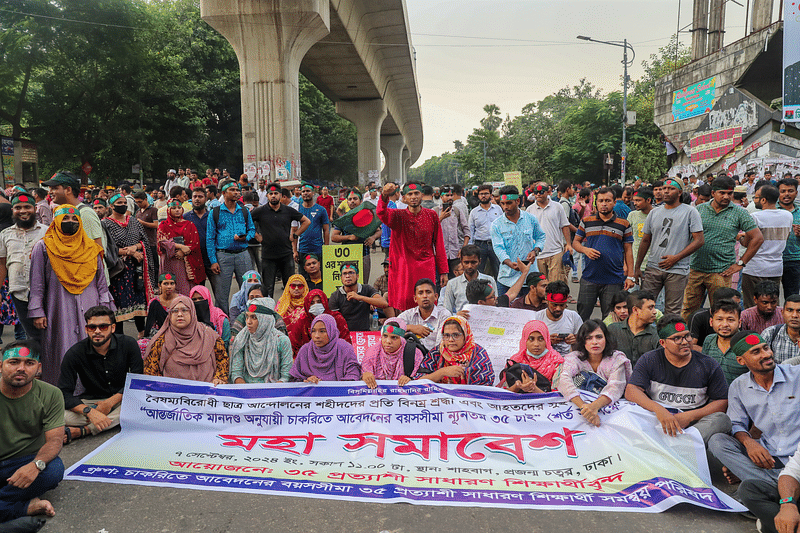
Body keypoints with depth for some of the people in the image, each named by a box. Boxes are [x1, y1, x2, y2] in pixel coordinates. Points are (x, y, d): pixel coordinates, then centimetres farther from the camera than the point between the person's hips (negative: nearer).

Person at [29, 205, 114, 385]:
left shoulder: (91, 248, 12)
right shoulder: (44, 248, 5)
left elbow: (101, 282, 13)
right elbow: (37, 284, 4)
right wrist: (37, 312, -2)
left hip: (89, 309, 2)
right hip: (59, 311, -2)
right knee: (63, 356, -2)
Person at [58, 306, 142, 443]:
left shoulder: (129, 344, -11)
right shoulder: (74, 353, -11)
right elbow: (64, 393, -15)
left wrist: (110, 402, -19)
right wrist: (89, 411, -32)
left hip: (122, 399, 1)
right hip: (91, 401, 0)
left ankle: (82, 430, -29)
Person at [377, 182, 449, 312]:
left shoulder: (431, 216, 5)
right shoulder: (398, 216, -1)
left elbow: (439, 244, 9)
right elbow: (382, 213, -24)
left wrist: (443, 271, 7)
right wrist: (384, 195, -45)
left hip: (427, 269, 1)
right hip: (403, 268, -1)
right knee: (404, 305, -1)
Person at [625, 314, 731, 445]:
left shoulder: (708, 365, 6)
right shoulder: (648, 361, 2)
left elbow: (722, 401, 3)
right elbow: (631, 391, -10)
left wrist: (689, 416, -12)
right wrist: (658, 410, -28)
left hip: (692, 424, 1)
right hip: (656, 421, -1)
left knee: (722, 419, -29)